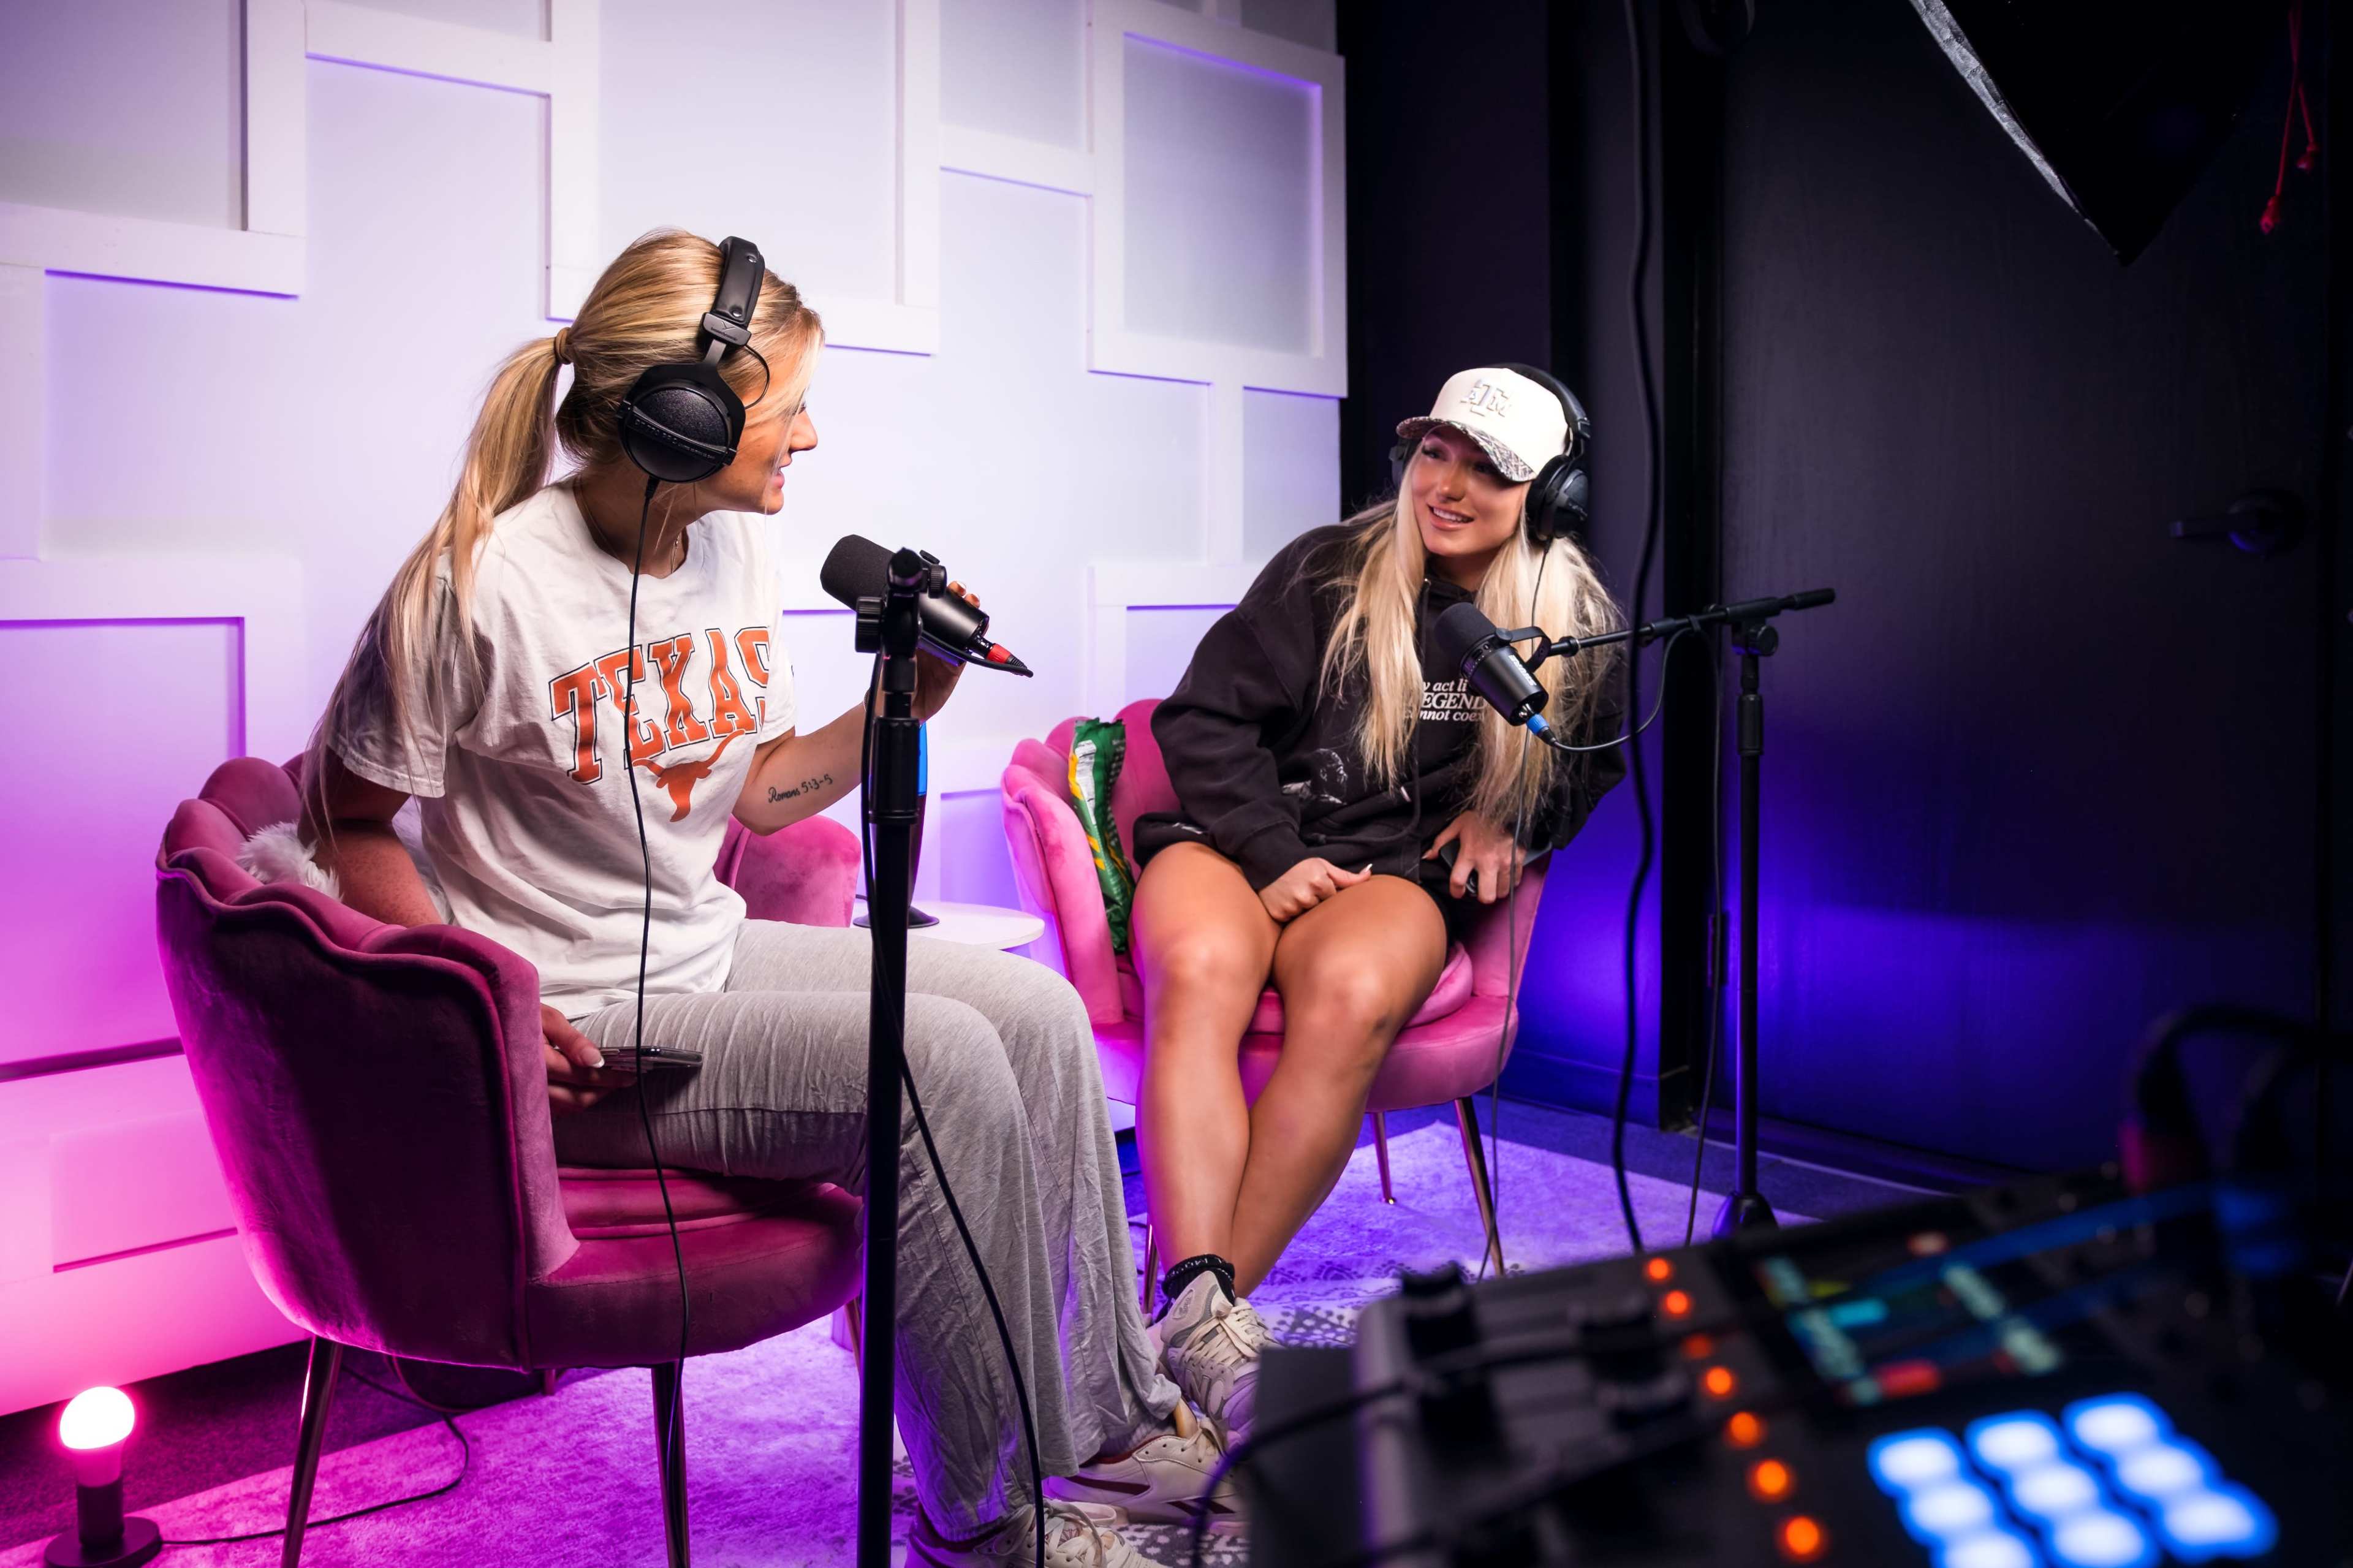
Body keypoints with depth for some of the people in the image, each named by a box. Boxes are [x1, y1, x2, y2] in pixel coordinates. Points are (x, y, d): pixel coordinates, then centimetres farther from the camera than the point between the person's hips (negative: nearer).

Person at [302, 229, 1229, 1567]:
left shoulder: (739, 549, 4)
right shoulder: (481, 582, -18)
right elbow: (349, 820, -10)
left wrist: (902, 702, -4)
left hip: (709, 953, 8)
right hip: (575, 1026, -8)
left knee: (1036, 1009, -6)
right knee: (944, 1062, -24)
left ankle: (1110, 1421, 8)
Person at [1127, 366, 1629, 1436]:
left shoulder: (1579, 625, 10)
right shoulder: (1330, 570, 3)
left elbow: (1593, 764, 28)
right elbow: (1206, 716, 2)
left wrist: (1509, 819, 8)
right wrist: (1274, 855, -11)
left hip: (1399, 868, 1)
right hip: (1239, 835, 0)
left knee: (1351, 994, -36)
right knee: (1201, 971, -36)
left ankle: (1182, 1337, -33)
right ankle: (1205, 1314, -43)